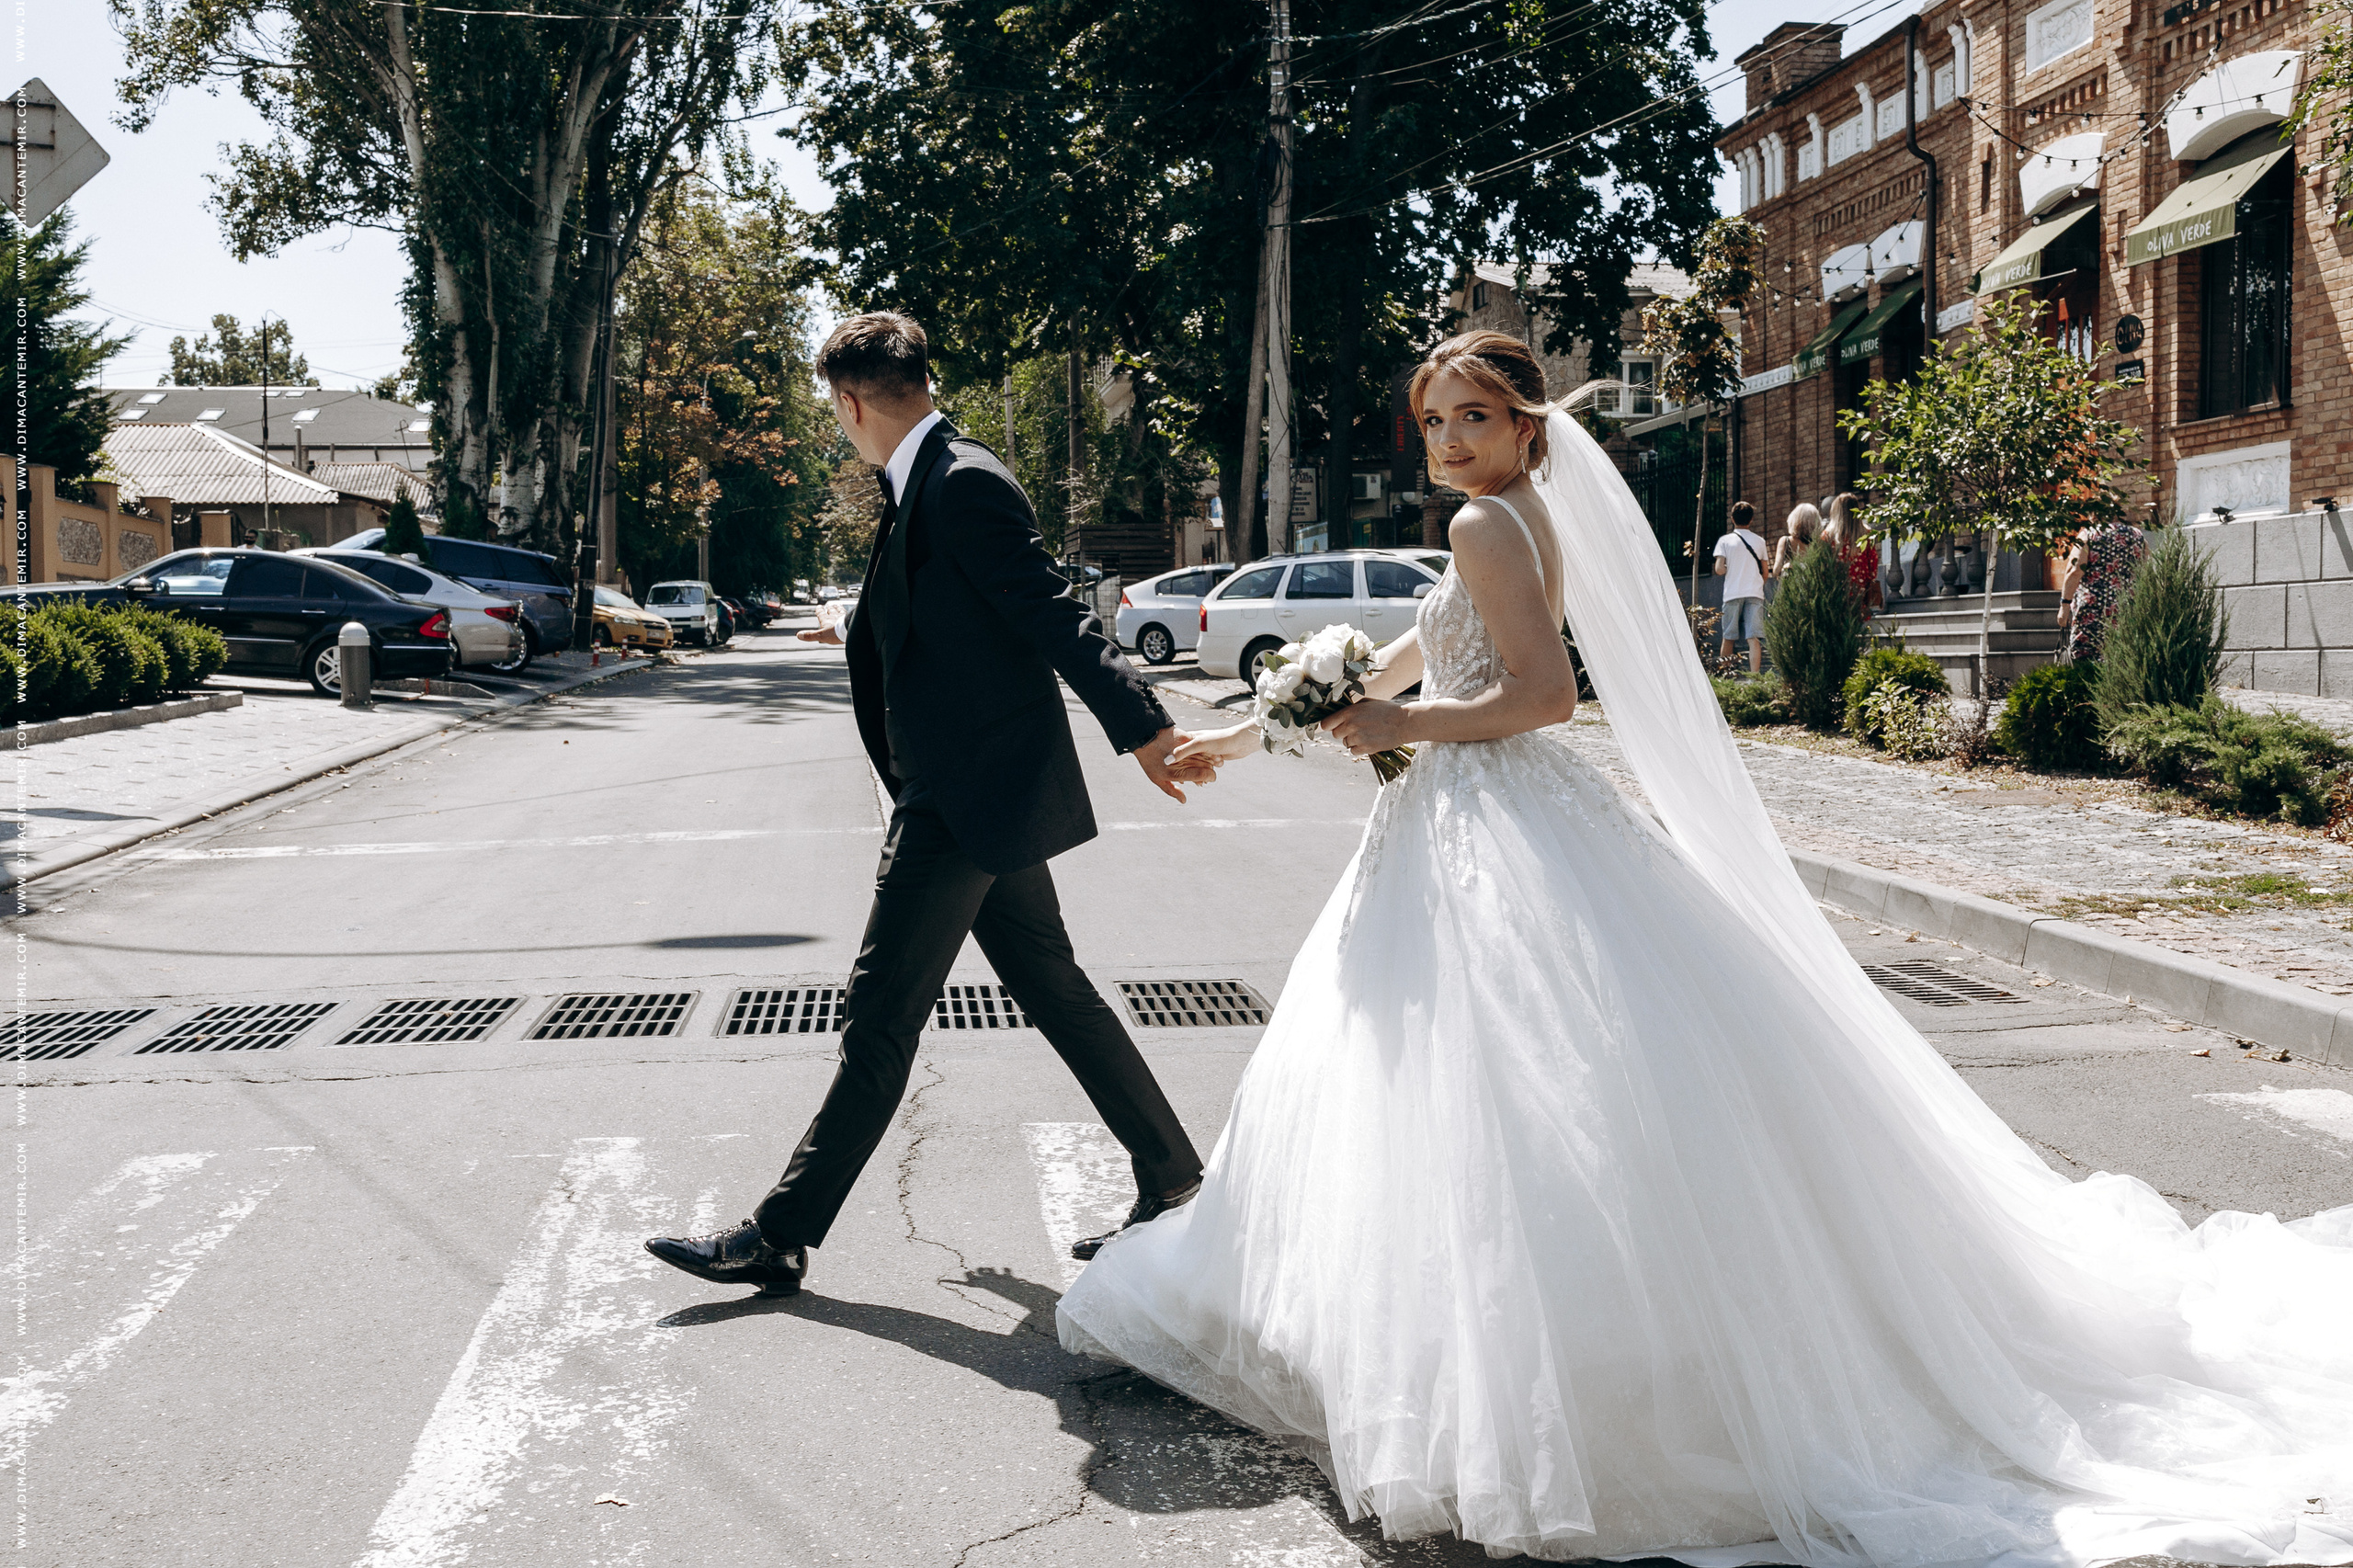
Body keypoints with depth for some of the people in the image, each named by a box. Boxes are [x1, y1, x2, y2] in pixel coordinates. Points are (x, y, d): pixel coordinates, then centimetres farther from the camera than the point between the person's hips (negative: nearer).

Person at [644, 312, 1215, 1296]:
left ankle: (779, 1238, 7)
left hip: (969, 801, -10)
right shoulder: (934, 483, 14)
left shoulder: (963, 484, -16)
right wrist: (861, 631, 48)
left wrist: (1141, 728, -30)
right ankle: (1171, 1182, 24)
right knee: (1054, 994, 15)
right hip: (980, 800, 10)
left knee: (879, 1018, -3)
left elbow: (1052, 615, -23)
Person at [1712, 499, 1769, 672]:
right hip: (1755, 593, 1)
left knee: (1728, 638, 9)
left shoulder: (1725, 541, 2)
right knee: (1754, 638, -8)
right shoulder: (1759, 541, 9)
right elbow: (1765, 573, 11)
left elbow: (1719, 570, -5)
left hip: (1732, 593, -1)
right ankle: (1755, 676, -20)